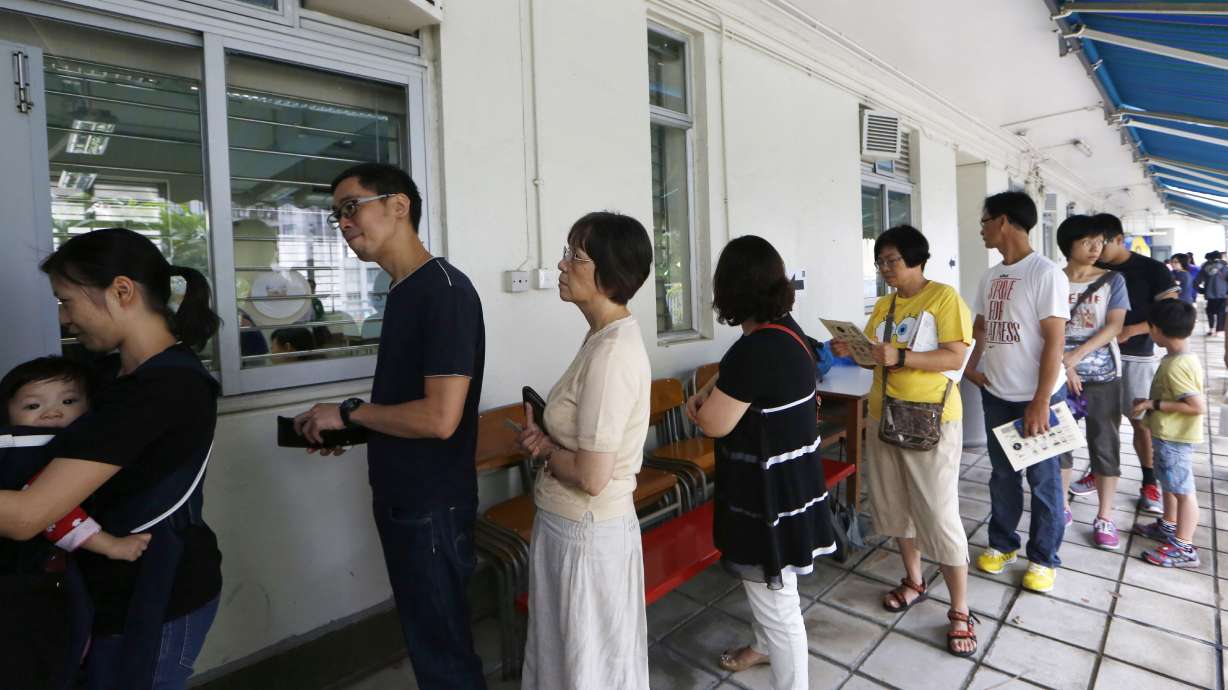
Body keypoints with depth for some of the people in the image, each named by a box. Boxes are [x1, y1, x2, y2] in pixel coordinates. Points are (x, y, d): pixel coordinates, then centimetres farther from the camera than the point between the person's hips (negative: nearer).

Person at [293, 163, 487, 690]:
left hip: (432, 506, -9)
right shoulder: (402, 290, 9)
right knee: (423, 634, 24)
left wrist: (347, 412, -15)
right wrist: (344, 430, 5)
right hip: (399, 497, 9)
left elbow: (439, 418, -27)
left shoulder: (445, 290, -20)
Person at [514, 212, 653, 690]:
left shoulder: (612, 353, -26)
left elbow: (592, 476, -27)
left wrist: (543, 447, -9)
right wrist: (546, 436, -6)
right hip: (570, 525, 9)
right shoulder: (606, 335, 3)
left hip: (586, 533, -9)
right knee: (567, 647, 28)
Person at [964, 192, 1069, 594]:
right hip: (995, 395, 6)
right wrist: (972, 366, 2)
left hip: (1037, 398, -6)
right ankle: (1002, 544, 32)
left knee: (1043, 480, 8)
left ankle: (1044, 558, 24)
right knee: (1002, 474, 17)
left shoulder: (1045, 273, -14)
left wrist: (1040, 402, -19)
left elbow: (1054, 342, -17)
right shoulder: (991, 276, 7)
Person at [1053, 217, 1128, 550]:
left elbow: (1114, 326, -8)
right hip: (1059, 374, 0)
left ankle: (1105, 517, 15)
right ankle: (1062, 506, 22)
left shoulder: (1113, 280, 2)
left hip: (1102, 375, 0)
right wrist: (1064, 365, -13)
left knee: (1104, 444, 4)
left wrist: (1077, 355, -19)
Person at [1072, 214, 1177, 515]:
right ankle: (1098, 472, 25)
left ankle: (1150, 484, 18)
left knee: (1141, 422, 4)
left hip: (1135, 357, -3)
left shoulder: (1152, 269, -7)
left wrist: (1130, 330, -24)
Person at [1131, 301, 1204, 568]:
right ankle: (1168, 527, 39)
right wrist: (1152, 401, 10)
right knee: (1170, 484, 23)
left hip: (1174, 438, -10)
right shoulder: (1182, 359, 5)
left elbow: (1199, 406, -27)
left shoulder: (1176, 366, -26)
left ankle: (1184, 549, 11)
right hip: (1168, 435, 10)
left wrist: (1155, 404, -22)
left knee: (1183, 490, 1)